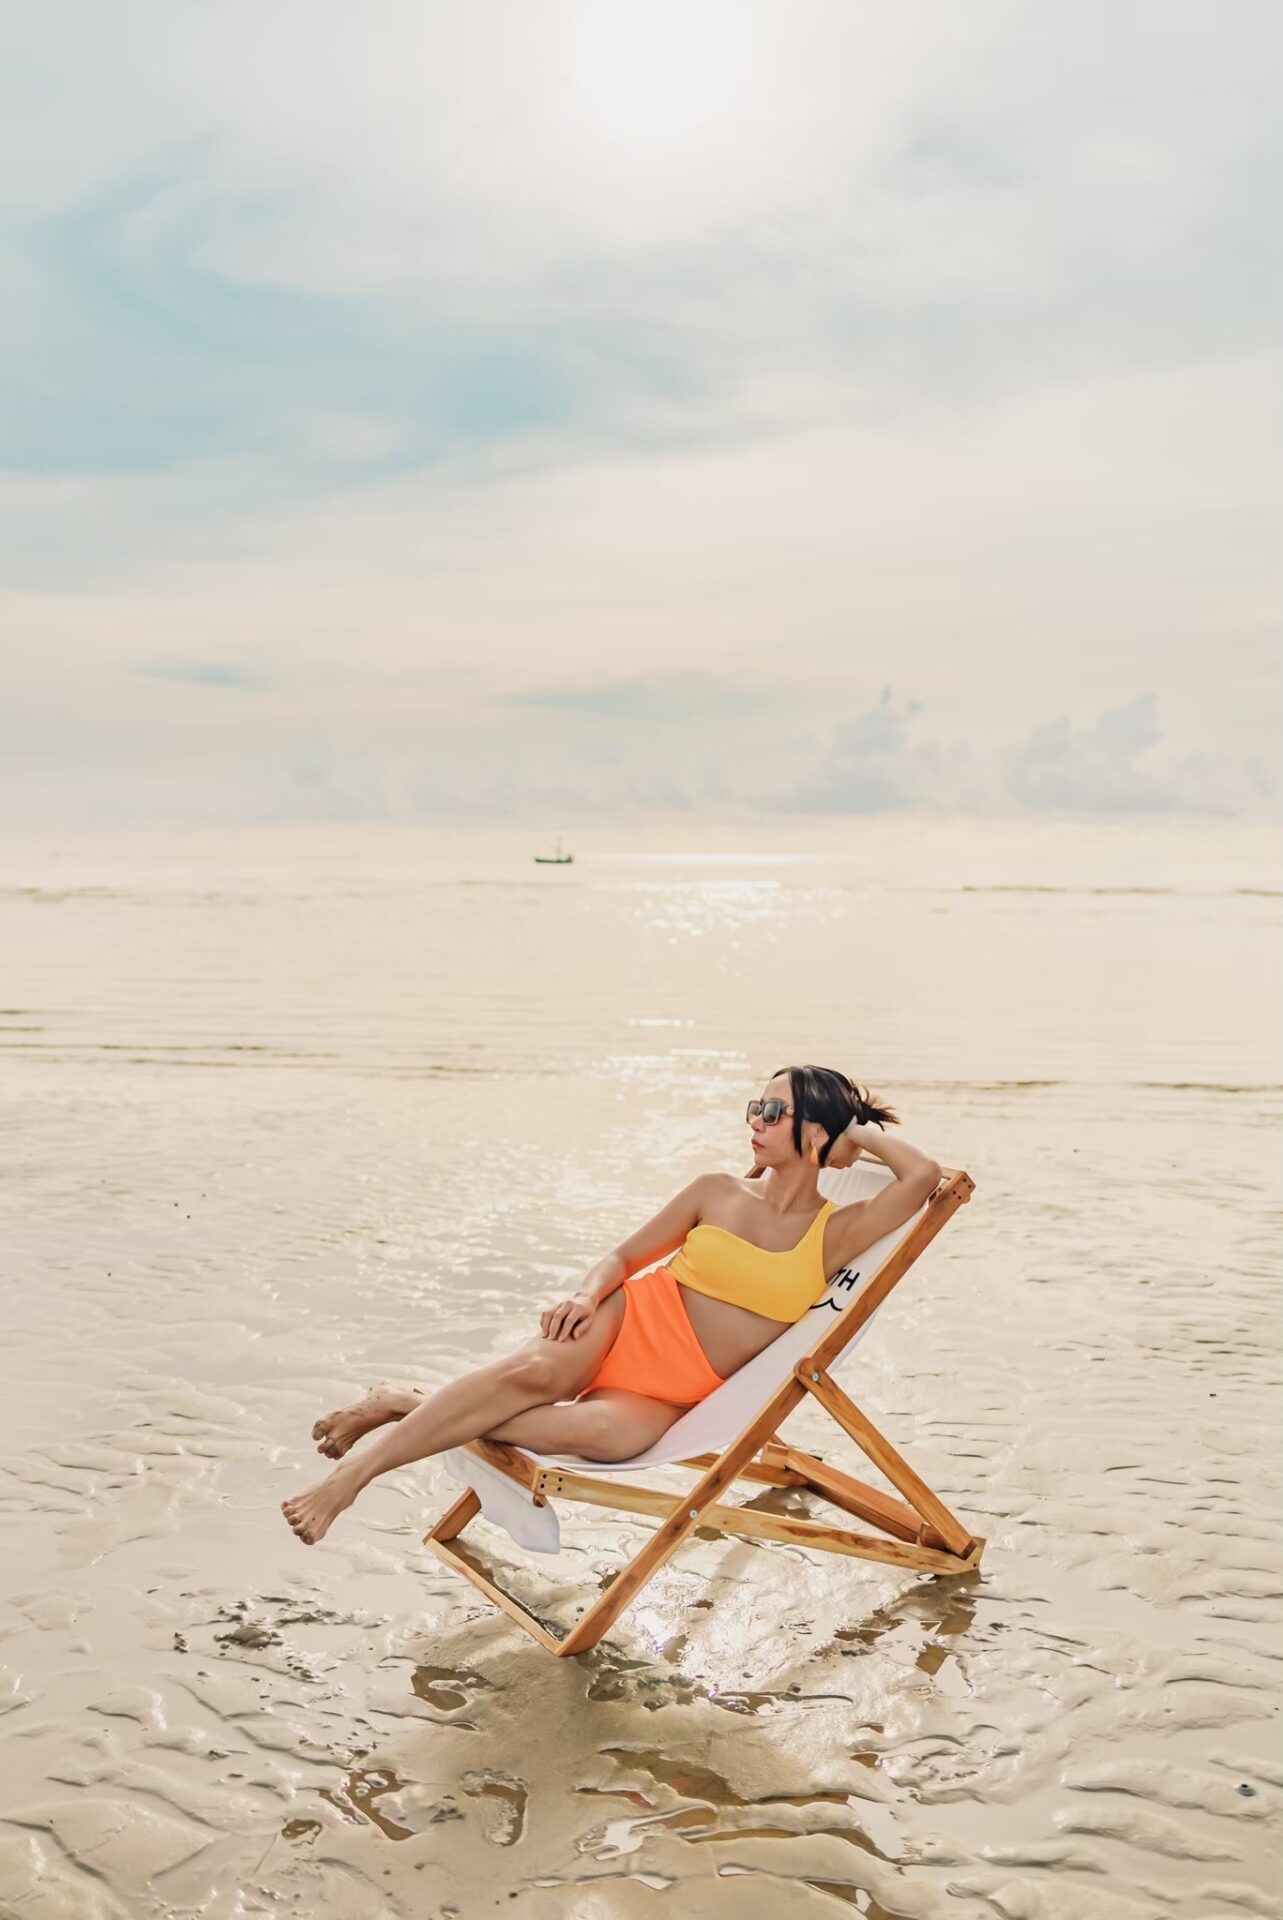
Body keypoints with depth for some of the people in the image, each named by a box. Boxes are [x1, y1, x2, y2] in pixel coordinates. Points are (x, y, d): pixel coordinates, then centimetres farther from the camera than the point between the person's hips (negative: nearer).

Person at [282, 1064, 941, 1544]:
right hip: (629, 1321, 1)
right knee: (539, 1370, -35)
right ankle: (356, 1469, -28)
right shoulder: (716, 1192, 6)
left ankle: (415, 1405, -20)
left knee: (598, 1432, -37)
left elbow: (923, 1175, -12)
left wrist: (860, 1131, 1)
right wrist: (589, 1293, -11)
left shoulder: (836, 1234, 1)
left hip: (673, 1396, -1)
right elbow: (627, 1255, 10)